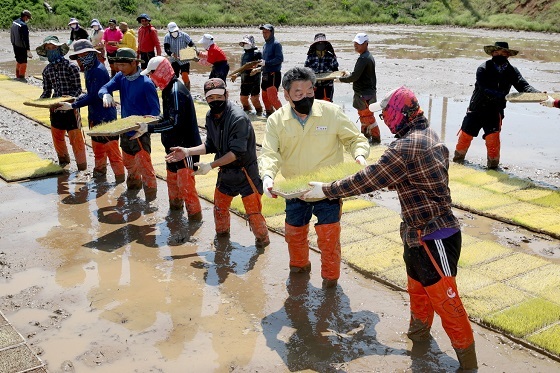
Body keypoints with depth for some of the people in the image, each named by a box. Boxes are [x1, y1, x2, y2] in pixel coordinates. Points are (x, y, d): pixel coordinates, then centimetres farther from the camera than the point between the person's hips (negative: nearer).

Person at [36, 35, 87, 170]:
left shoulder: (71, 67, -10)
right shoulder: (47, 70, 6)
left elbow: (78, 89, -10)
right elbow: (47, 91, 12)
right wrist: (41, 100, -8)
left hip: (71, 108, -6)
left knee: (76, 139, -5)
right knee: (57, 137, 18)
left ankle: (82, 167, 6)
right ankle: (63, 160, 41)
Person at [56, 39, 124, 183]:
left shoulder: (98, 70, -21)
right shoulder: (90, 70, 9)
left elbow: (93, 96, -23)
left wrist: (73, 105, -18)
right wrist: (76, 99, 4)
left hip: (105, 116, -10)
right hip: (95, 116, 10)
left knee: (111, 148, -4)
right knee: (97, 147, 19)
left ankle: (120, 178, 3)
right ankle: (99, 173, 33)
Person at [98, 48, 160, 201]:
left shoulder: (146, 83, -18)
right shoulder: (120, 77, 1)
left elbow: (155, 110, -15)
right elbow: (104, 88, -7)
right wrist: (105, 94, -32)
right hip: (125, 129, 7)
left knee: (144, 165, -8)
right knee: (128, 162, 23)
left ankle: (151, 196, 3)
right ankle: (134, 185, 45)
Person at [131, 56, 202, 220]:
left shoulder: (176, 92, -23)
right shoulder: (168, 89, 9)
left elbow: (175, 123, -30)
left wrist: (149, 128, -29)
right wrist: (151, 121, 4)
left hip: (186, 145, -10)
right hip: (174, 145, 11)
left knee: (185, 183, -4)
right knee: (172, 178, 22)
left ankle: (194, 215, 9)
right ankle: (175, 207, 40)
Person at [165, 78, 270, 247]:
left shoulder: (238, 118, -25)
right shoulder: (210, 116, 0)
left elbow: (237, 152, -28)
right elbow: (210, 145, 6)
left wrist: (211, 165, -29)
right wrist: (188, 151, -8)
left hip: (244, 173, -7)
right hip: (225, 172, 7)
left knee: (253, 211, 1)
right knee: (219, 207, 20)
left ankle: (262, 238, 26)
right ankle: (222, 234, 44)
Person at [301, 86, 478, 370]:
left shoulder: (406, 147, -23)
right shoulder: (428, 136, 7)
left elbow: (367, 180, -17)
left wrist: (326, 190, -6)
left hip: (434, 239, -10)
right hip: (419, 236, 10)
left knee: (445, 300, 0)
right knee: (418, 289, 25)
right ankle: (418, 333, 45)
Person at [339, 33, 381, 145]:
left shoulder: (363, 58, -21)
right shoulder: (368, 56, 12)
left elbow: (355, 76, -24)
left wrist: (341, 79, -11)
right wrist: (349, 74, 12)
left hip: (364, 93, -10)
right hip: (368, 91, 10)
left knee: (367, 115, -1)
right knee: (363, 114, 20)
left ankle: (376, 138, 7)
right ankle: (365, 134, 33)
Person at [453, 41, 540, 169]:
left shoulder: (512, 71, -3)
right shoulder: (483, 69, -14)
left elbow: (523, 85, -13)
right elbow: (485, 90, -25)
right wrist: (504, 96, -39)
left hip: (494, 111, 1)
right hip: (476, 109, -1)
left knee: (493, 138, -10)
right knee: (465, 135, 10)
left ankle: (493, 164, 9)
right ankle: (458, 158, 34)